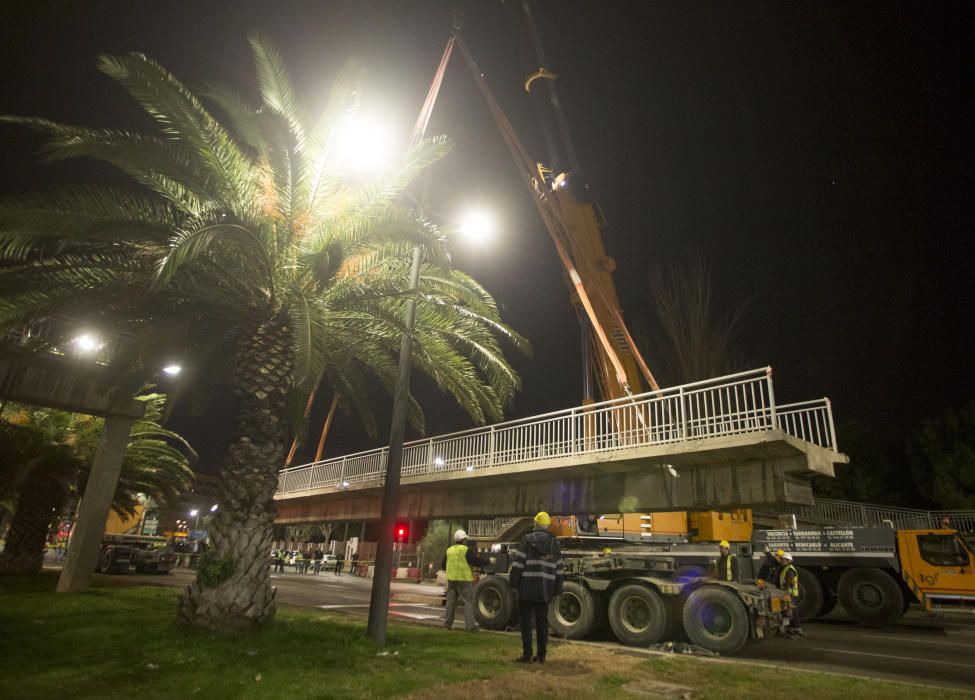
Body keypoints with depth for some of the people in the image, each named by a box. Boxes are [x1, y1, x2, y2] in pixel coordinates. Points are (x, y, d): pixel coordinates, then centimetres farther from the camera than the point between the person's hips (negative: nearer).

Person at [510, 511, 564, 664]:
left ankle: (527, 654, 4)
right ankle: (541, 655, 16)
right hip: (545, 589, 4)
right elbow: (558, 568, 12)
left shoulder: (528, 540, -6)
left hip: (527, 588, -4)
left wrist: (513, 583, -3)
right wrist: (556, 590, 17)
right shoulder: (555, 543, 9)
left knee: (526, 621, 3)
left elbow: (518, 563, -10)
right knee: (542, 621, 12)